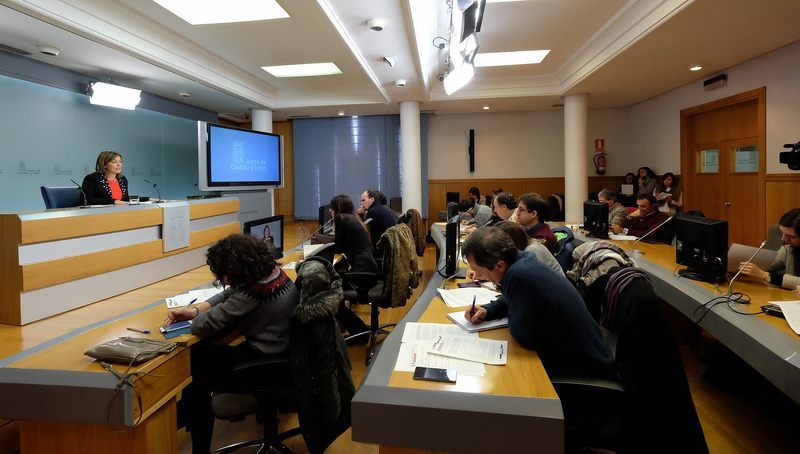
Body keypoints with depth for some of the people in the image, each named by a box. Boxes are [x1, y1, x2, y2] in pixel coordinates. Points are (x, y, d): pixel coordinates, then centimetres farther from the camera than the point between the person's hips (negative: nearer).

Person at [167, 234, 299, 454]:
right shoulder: (272, 271, -4)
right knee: (200, 352, 19)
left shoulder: (252, 292, -32)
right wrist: (193, 309, -2)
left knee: (196, 387, 9)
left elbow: (202, 326, -25)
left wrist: (195, 317, -1)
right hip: (284, 353, 9)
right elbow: (228, 294, 9)